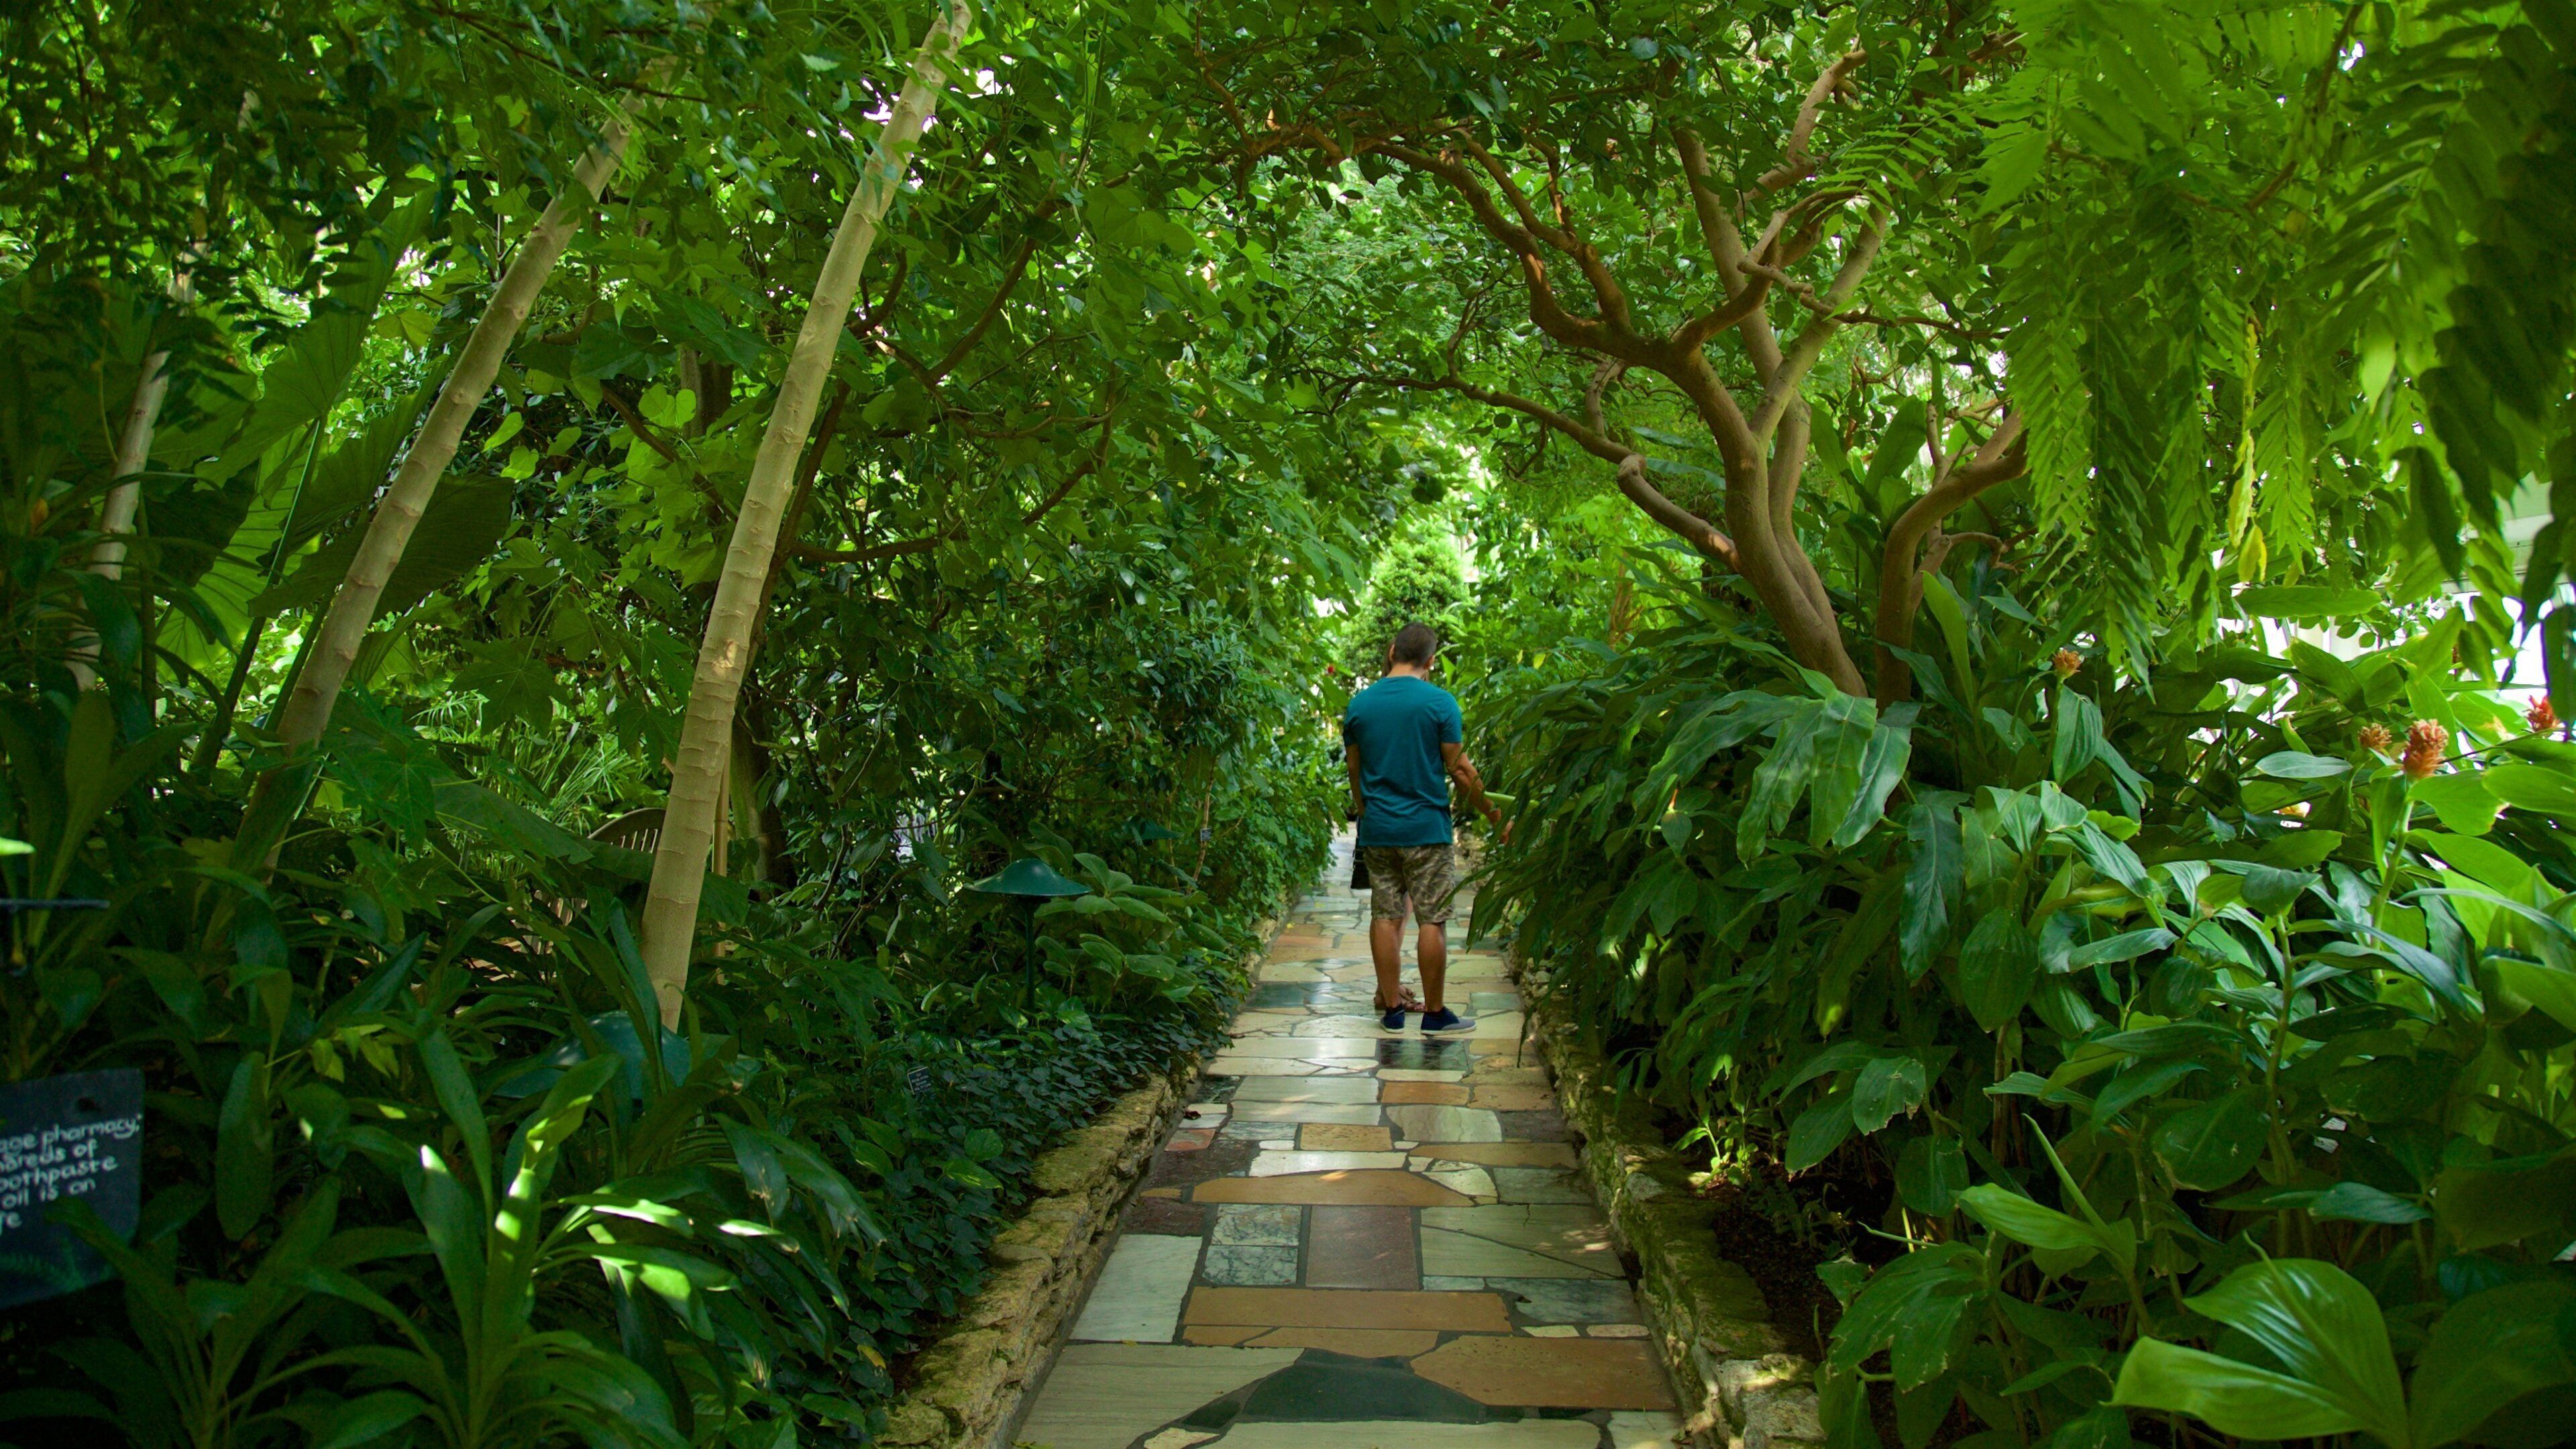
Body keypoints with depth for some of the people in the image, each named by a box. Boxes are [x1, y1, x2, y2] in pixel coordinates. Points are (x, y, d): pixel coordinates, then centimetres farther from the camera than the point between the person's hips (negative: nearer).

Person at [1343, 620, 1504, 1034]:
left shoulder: (1359, 704, 5)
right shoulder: (1440, 702, -8)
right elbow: (1460, 770, -7)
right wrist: (1495, 815, 3)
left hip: (1376, 830, 4)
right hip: (1427, 829, -4)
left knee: (1385, 917, 9)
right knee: (1432, 920, 2)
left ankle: (1391, 1007, 14)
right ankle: (1434, 1012, 7)